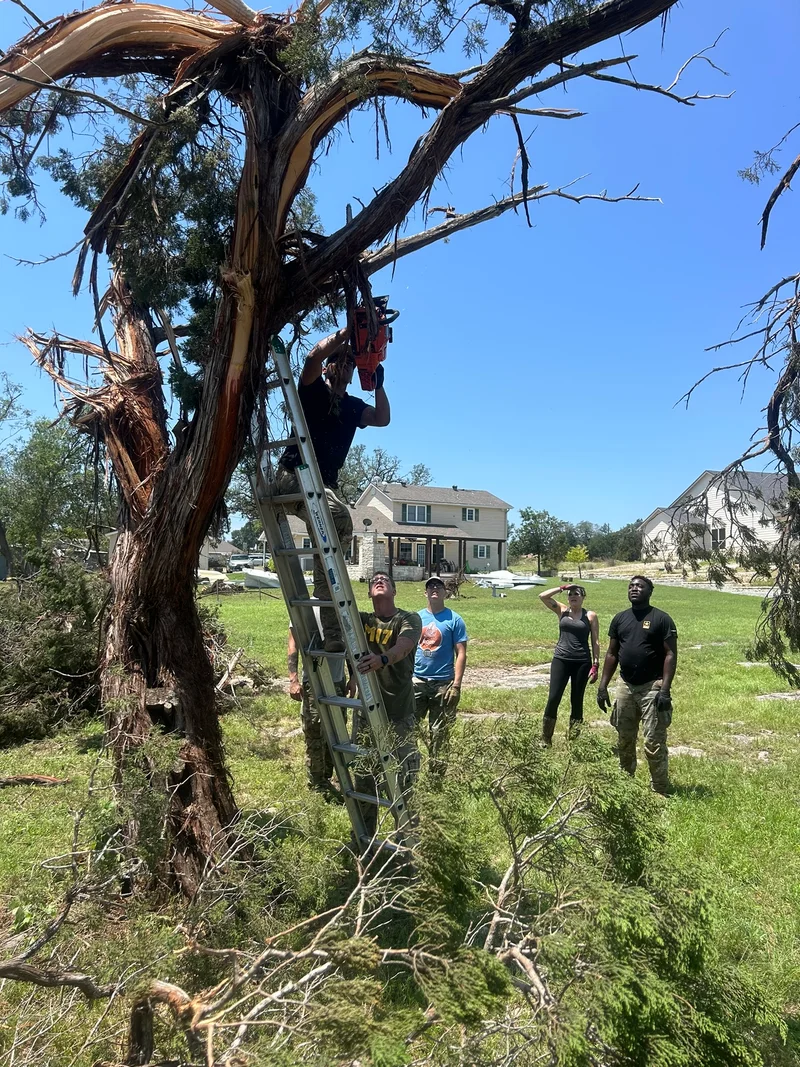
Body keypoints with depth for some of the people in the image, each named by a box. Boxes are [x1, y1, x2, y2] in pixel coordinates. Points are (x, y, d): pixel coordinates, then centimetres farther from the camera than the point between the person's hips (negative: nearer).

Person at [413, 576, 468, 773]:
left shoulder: (454, 620, -2)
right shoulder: (416, 618, 8)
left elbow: (461, 654, -4)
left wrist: (456, 685, -12)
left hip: (443, 683, -3)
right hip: (416, 681, 3)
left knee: (439, 732, 6)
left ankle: (437, 774, 18)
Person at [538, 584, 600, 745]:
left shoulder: (590, 616, 3)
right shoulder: (562, 610, 8)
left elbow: (595, 642, 2)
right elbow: (542, 596, -3)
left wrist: (596, 665, -4)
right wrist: (562, 588, -1)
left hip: (582, 663, -1)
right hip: (560, 660, 1)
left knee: (576, 700, 7)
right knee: (553, 698, -5)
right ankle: (545, 739, 4)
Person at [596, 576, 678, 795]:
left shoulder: (661, 619, -6)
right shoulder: (619, 619, 10)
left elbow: (671, 654, -9)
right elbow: (612, 654, 12)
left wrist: (665, 689, -18)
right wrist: (603, 685, 7)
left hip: (652, 687, -5)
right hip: (625, 686, 5)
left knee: (654, 743, -6)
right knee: (625, 740, 15)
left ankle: (661, 791, 7)